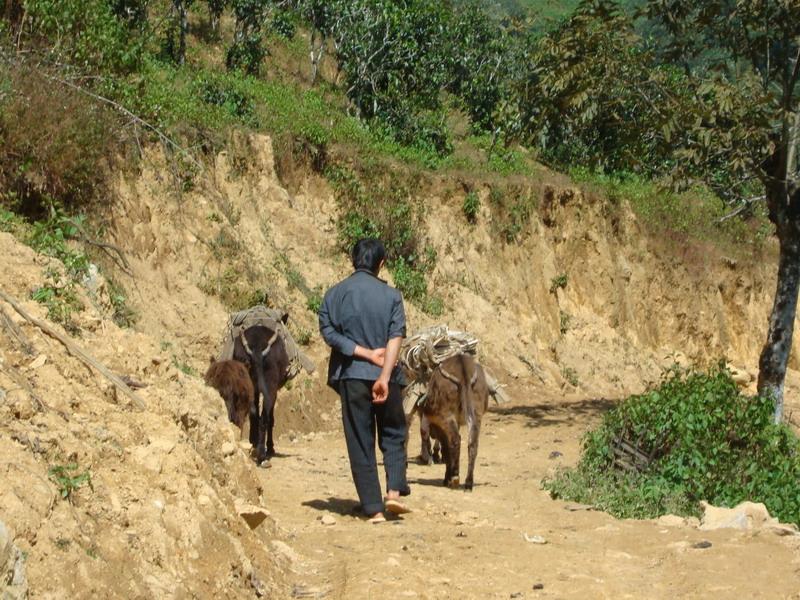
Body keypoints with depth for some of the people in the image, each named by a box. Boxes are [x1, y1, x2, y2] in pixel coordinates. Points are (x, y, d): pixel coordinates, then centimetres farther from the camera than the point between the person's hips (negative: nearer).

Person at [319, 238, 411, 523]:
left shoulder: (334, 294, 3)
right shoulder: (391, 295, 1)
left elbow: (329, 333, -7)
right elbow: (396, 336, -12)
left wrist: (368, 354, -9)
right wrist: (384, 374, -19)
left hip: (351, 375, 0)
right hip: (386, 376, 0)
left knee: (360, 443, 5)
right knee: (393, 435, 16)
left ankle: (374, 508, 2)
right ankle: (394, 491, -3)